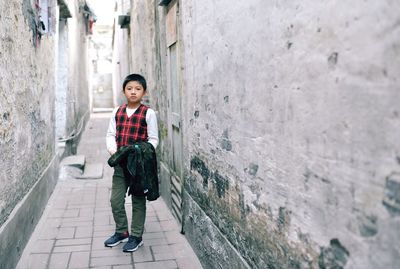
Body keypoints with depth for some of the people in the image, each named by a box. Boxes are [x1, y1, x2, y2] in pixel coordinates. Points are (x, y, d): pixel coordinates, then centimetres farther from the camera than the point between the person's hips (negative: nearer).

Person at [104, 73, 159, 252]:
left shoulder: (148, 113, -7)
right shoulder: (117, 112, 6)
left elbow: (153, 139, -6)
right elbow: (110, 135, 8)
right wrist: (113, 150, -10)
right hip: (120, 163, 4)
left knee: (138, 201, 8)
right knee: (116, 200, 10)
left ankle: (136, 237, 23)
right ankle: (121, 232, 32)